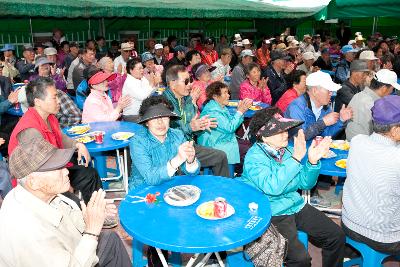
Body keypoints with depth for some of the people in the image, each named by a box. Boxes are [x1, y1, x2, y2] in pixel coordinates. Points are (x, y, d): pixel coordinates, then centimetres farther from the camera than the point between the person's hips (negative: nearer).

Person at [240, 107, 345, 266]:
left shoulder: (286, 150, 2)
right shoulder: (253, 158, -17)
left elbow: (305, 184, 5)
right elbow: (273, 187, -31)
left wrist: (313, 161, -13)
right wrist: (295, 159, -30)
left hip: (296, 205, 7)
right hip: (272, 214, -7)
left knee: (337, 236, 3)